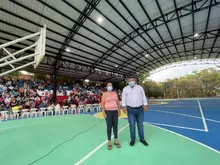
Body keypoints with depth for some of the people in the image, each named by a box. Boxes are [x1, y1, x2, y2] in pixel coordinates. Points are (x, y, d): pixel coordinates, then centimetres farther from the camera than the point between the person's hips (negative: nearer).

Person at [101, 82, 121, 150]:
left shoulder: (115, 93, 6)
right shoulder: (105, 94, -7)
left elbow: (118, 102, 11)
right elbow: (102, 104, -10)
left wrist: (119, 110, 8)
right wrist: (104, 113, -15)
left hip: (115, 111, 4)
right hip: (108, 112, -4)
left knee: (115, 126, 13)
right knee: (109, 127, 5)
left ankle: (116, 141, 31)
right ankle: (109, 142, 24)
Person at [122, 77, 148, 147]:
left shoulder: (140, 87, 3)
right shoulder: (125, 89, 0)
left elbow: (143, 97, 4)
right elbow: (123, 98, -2)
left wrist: (145, 105, -1)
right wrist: (124, 106, -11)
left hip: (140, 109, 1)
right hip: (130, 110, -1)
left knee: (140, 124, 13)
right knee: (132, 125, 5)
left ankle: (142, 139, 31)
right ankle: (133, 139, 24)